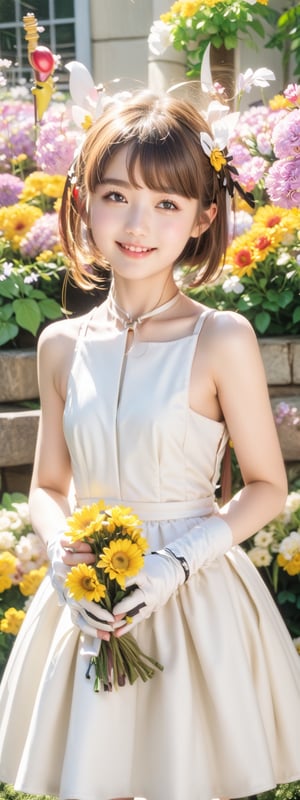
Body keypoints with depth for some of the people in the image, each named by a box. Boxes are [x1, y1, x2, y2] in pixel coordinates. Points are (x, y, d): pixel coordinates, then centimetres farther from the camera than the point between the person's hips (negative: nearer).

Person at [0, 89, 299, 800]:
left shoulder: (221, 339, -10)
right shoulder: (63, 345, 2)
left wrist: (175, 562, -16)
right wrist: (62, 558, -9)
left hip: (194, 602, -3)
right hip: (89, 607, 3)